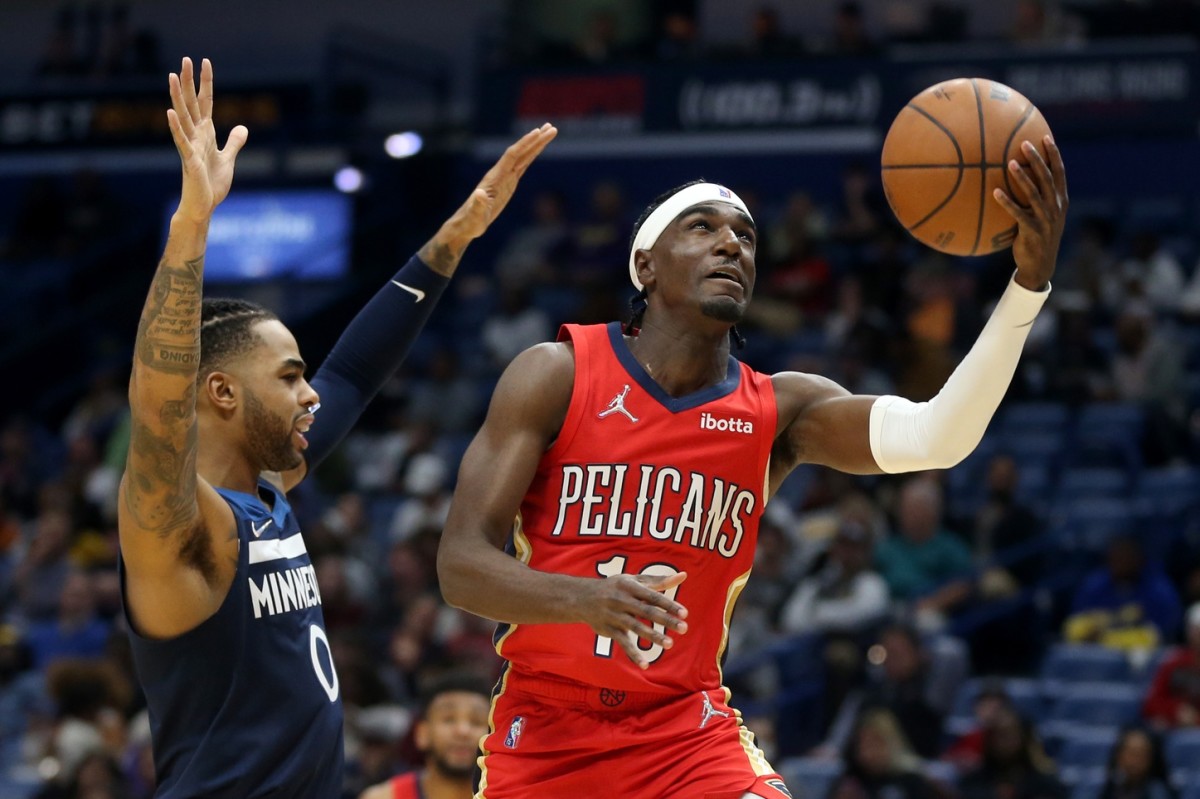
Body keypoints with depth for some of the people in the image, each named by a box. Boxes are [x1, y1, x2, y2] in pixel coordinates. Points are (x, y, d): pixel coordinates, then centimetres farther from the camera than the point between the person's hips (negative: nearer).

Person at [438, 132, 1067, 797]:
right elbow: (460, 565, -14)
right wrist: (584, 599, -34)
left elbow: (933, 436, -19)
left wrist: (1029, 282, -31)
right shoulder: (554, 376, -7)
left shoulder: (780, 410, 0)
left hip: (689, 734, 1)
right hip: (543, 729, -1)